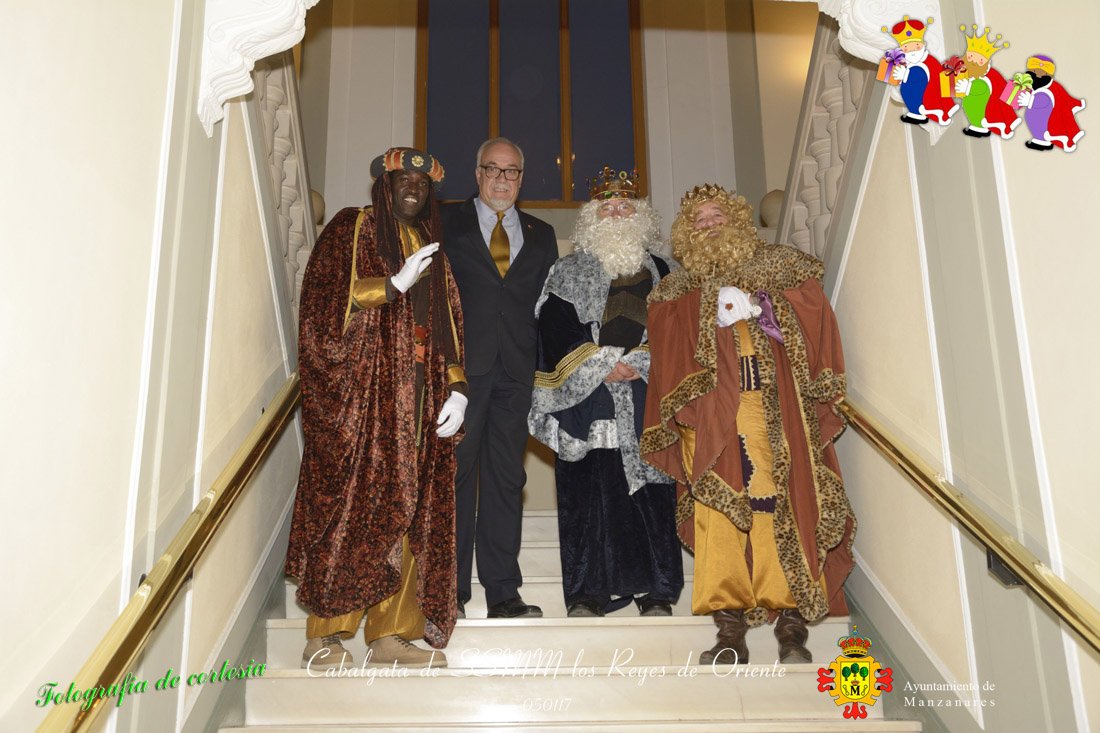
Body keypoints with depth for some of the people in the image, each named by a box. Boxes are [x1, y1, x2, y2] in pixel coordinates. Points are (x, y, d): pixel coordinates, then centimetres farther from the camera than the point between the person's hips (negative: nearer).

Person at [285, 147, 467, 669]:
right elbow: (324, 304, -7)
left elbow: (449, 327, 17)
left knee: (407, 512, 2)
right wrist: (395, 284, -15)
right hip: (359, 393, -5)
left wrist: (457, 387, 4)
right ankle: (322, 637, 2)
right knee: (349, 506, -7)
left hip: (417, 401, 5)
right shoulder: (351, 229, 4)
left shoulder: (432, 246, 20)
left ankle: (389, 634, 8)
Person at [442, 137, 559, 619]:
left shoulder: (541, 235, 19)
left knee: (507, 479, 5)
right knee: (456, 475, -2)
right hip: (462, 364, -3)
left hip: (516, 371, 3)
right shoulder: (447, 222, 10)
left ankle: (503, 593, 11)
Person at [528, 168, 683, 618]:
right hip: (587, 399, -1)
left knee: (650, 490, 0)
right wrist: (601, 367, -10)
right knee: (587, 492, -3)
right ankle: (587, 591, 4)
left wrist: (639, 363, -7)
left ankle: (656, 590, 8)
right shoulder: (567, 275, 10)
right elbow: (556, 330, -1)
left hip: (647, 398, 1)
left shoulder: (660, 273, 16)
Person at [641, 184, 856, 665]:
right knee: (720, 513, -8)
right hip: (713, 417, 0)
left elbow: (818, 333, 12)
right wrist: (685, 409, -5)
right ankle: (730, 631, -6)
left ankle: (792, 627, -3)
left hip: (780, 410, 0)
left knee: (785, 505, -7)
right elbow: (670, 364, 9)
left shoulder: (780, 273, 18)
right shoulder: (678, 294, 19)